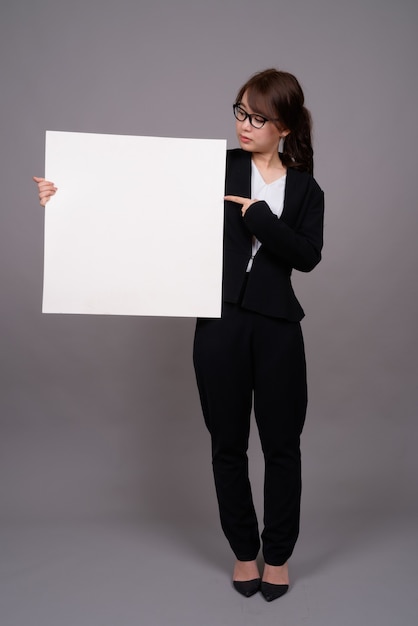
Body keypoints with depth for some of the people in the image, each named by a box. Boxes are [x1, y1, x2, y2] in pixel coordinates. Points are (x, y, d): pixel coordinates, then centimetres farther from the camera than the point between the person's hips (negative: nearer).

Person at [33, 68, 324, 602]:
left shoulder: (305, 189, 6)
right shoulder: (217, 168, 3)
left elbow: (307, 255, -8)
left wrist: (258, 214, -18)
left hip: (277, 327, 0)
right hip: (219, 323, 0)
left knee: (281, 444, 8)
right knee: (227, 443, 10)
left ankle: (278, 554, 29)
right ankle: (244, 551, 30)